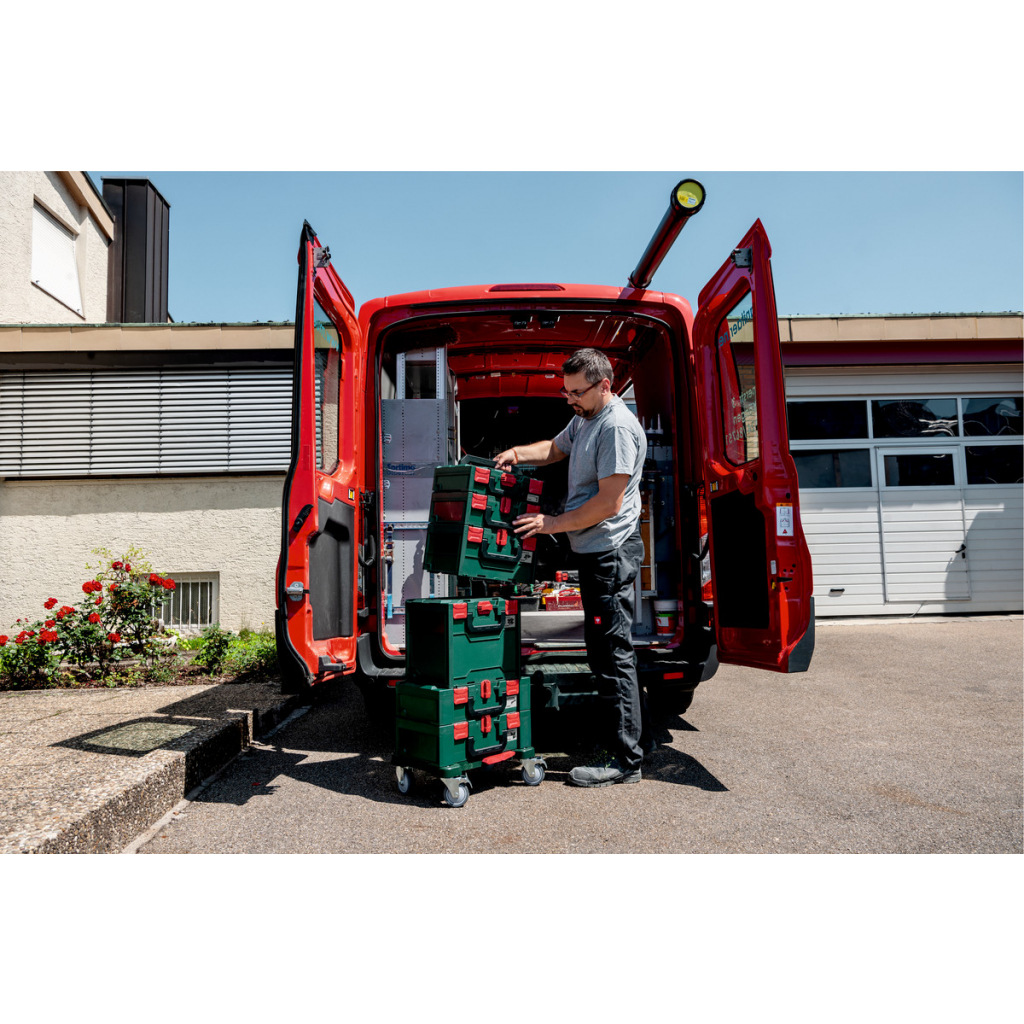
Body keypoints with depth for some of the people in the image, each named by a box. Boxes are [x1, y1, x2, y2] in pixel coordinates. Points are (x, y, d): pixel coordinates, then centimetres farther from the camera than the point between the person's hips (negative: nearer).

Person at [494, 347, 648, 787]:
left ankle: (624, 760, 4)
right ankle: (632, 732, 28)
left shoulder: (618, 427, -17)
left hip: (610, 552, -10)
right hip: (594, 552, 10)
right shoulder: (584, 420, 15)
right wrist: (519, 453, 10)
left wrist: (551, 524, -13)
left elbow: (608, 503, -21)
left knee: (613, 652, -6)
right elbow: (555, 448, 31)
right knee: (604, 649, 16)